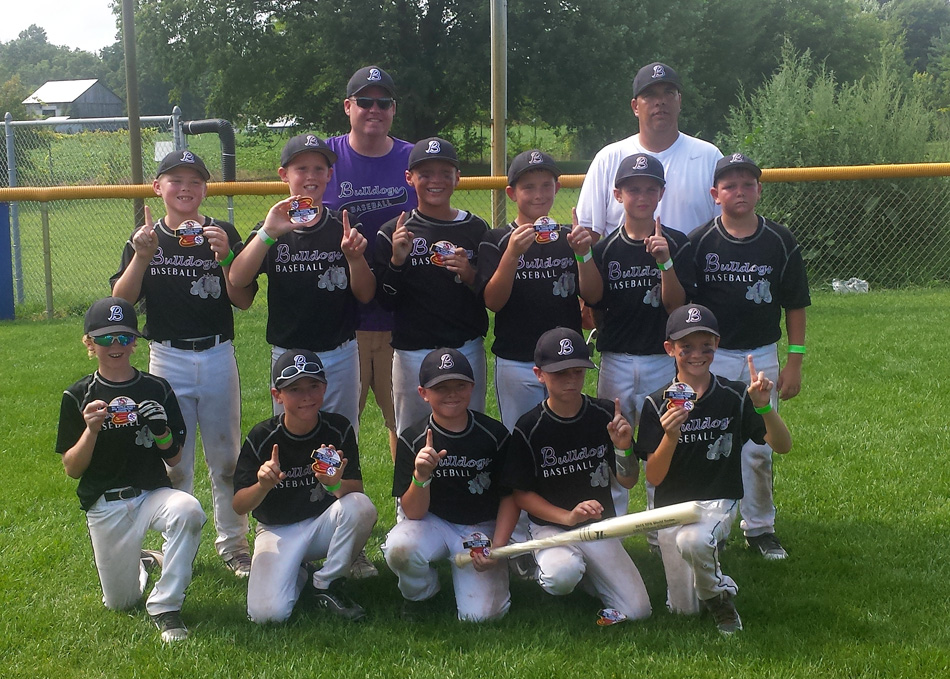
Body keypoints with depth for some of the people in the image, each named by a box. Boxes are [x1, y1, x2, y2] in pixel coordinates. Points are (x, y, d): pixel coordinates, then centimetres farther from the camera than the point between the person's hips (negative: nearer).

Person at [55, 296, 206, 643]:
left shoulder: (156, 389, 1)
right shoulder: (78, 396, -1)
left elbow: (175, 459, 3)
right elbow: (71, 469, -3)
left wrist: (161, 430, -17)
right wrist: (91, 430, -20)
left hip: (153, 493, 0)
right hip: (105, 506, 0)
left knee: (189, 511, -35)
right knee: (120, 602, 4)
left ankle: (165, 606, -18)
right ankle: (141, 561, 40)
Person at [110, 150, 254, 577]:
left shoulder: (223, 234, 0)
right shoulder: (145, 238, 3)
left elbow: (244, 301, -5)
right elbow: (121, 301, -5)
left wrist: (225, 257, -19)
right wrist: (142, 257, -19)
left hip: (218, 357, 0)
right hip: (167, 360, 0)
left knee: (226, 458, 7)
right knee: (173, 460, 8)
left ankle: (233, 544, 19)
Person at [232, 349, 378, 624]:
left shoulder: (339, 429, -10)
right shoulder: (261, 437, -13)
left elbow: (356, 489, -16)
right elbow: (239, 506, -14)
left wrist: (336, 485, -39)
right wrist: (263, 485, -35)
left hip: (325, 523, 1)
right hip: (278, 531, -1)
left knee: (362, 507, -32)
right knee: (267, 613, -23)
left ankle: (327, 584, -8)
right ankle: (296, 573, 14)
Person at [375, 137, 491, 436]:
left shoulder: (476, 229, 3)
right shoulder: (393, 232, 1)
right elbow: (385, 301, -3)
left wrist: (470, 276, -14)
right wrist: (397, 260, -15)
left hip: (467, 349, 1)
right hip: (413, 352, -1)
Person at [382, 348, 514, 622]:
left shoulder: (495, 434, -7)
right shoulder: (412, 440, -9)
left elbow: (509, 496, 2)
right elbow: (412, 512, -13)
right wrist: (421, 475, -32)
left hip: (481, 529, 0)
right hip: (432, 524, 0)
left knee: (481, 614, -18)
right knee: (399, 548, -34)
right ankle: (420, 595, 1)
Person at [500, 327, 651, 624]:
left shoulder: (606, 415, -4)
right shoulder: (528, 429, -11)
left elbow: (628, 482, 2)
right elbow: (521, 494, -6)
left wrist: (624, 448, -19)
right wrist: (568, 517, -21)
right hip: (550, 525, -3)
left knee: (637, 611, -9)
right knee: (561, 576, -36)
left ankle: (584, 569, 18)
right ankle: (548, 565, 2)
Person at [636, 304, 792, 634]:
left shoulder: (735, 397, -4)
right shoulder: (657, 404, -5)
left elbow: (782, 445, -11)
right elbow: (653, 477, -9)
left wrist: (763, 406, -28)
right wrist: (670, 437, -27)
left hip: (718, 500, -2)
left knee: (691, 541, -37)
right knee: (684, 609, 2)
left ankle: (719, 594, -5)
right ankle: (708, 553, 32)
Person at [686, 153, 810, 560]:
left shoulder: (780, 243, 0)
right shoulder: (699, 242, -3)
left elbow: (795, 306, 5)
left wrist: (795, 363, 2)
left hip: (762, 356, 1)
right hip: (709, 357, -1)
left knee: (758, 449, 6)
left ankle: (759, 527, 21)